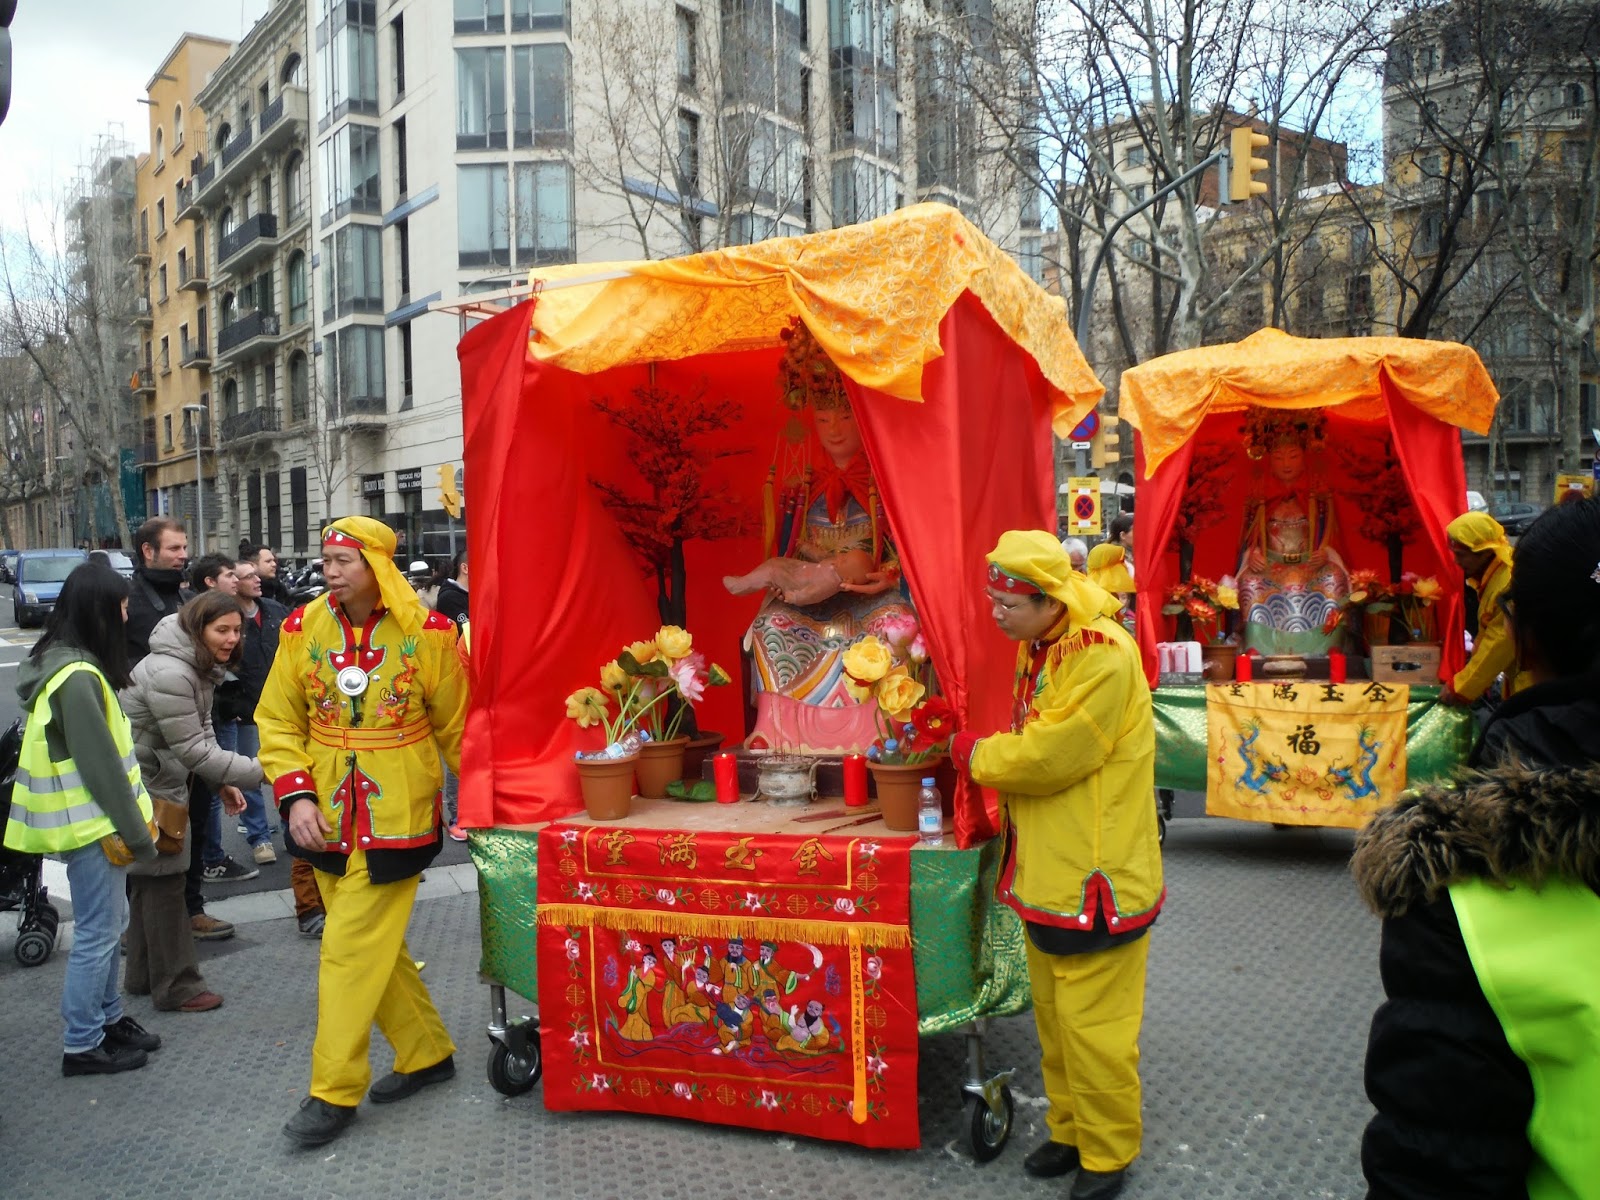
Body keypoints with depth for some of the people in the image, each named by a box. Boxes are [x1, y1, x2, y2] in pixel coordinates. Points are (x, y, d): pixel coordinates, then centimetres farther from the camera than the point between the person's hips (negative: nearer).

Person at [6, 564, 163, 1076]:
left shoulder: (60, 663, 9)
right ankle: (82, 1045, 12)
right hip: (91, 824, -10)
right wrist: (136, 832, -13)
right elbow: (100, 764, -21)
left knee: (109, 924, 19)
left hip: (91, 821, 10)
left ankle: (108, 1019, 32)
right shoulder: (78, 678, -22)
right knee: (97, 933, 1)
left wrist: (130, 823, 16)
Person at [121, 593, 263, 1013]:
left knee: (151, 881, 19)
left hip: (164, 781, 10)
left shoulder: (199, 667, 4)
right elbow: (192, 749, -28)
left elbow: (202, 730, 11)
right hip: (144, 786, -10)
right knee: (164, 883, -1)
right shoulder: (169, 673, -28)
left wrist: (223, 783, 3)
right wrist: (259, 772, -27)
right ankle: (176, 987, 10)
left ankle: (144, 975, 32)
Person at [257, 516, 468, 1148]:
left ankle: (334, 1091, 10)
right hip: (327, 816, 5)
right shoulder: (302, 628, -1)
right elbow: (278, 721, 4)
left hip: (397, 813, -5)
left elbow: (456, 727, 0)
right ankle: (427, 1052, 32)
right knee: (374, 943, 14)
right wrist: (295, 794, -8)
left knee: (353, 946, -5)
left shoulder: (427, 632, -10)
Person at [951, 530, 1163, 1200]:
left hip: (1094, 877, -9)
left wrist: (977, 755, -10)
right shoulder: (1037, 648, 9)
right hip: (1048, 873, 9)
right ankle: (1069, 1131, 36)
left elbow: (1052, 754, -24)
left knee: (1092, 1023, 3)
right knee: (1053, 1013, 19)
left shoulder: (1101, 654, -21)